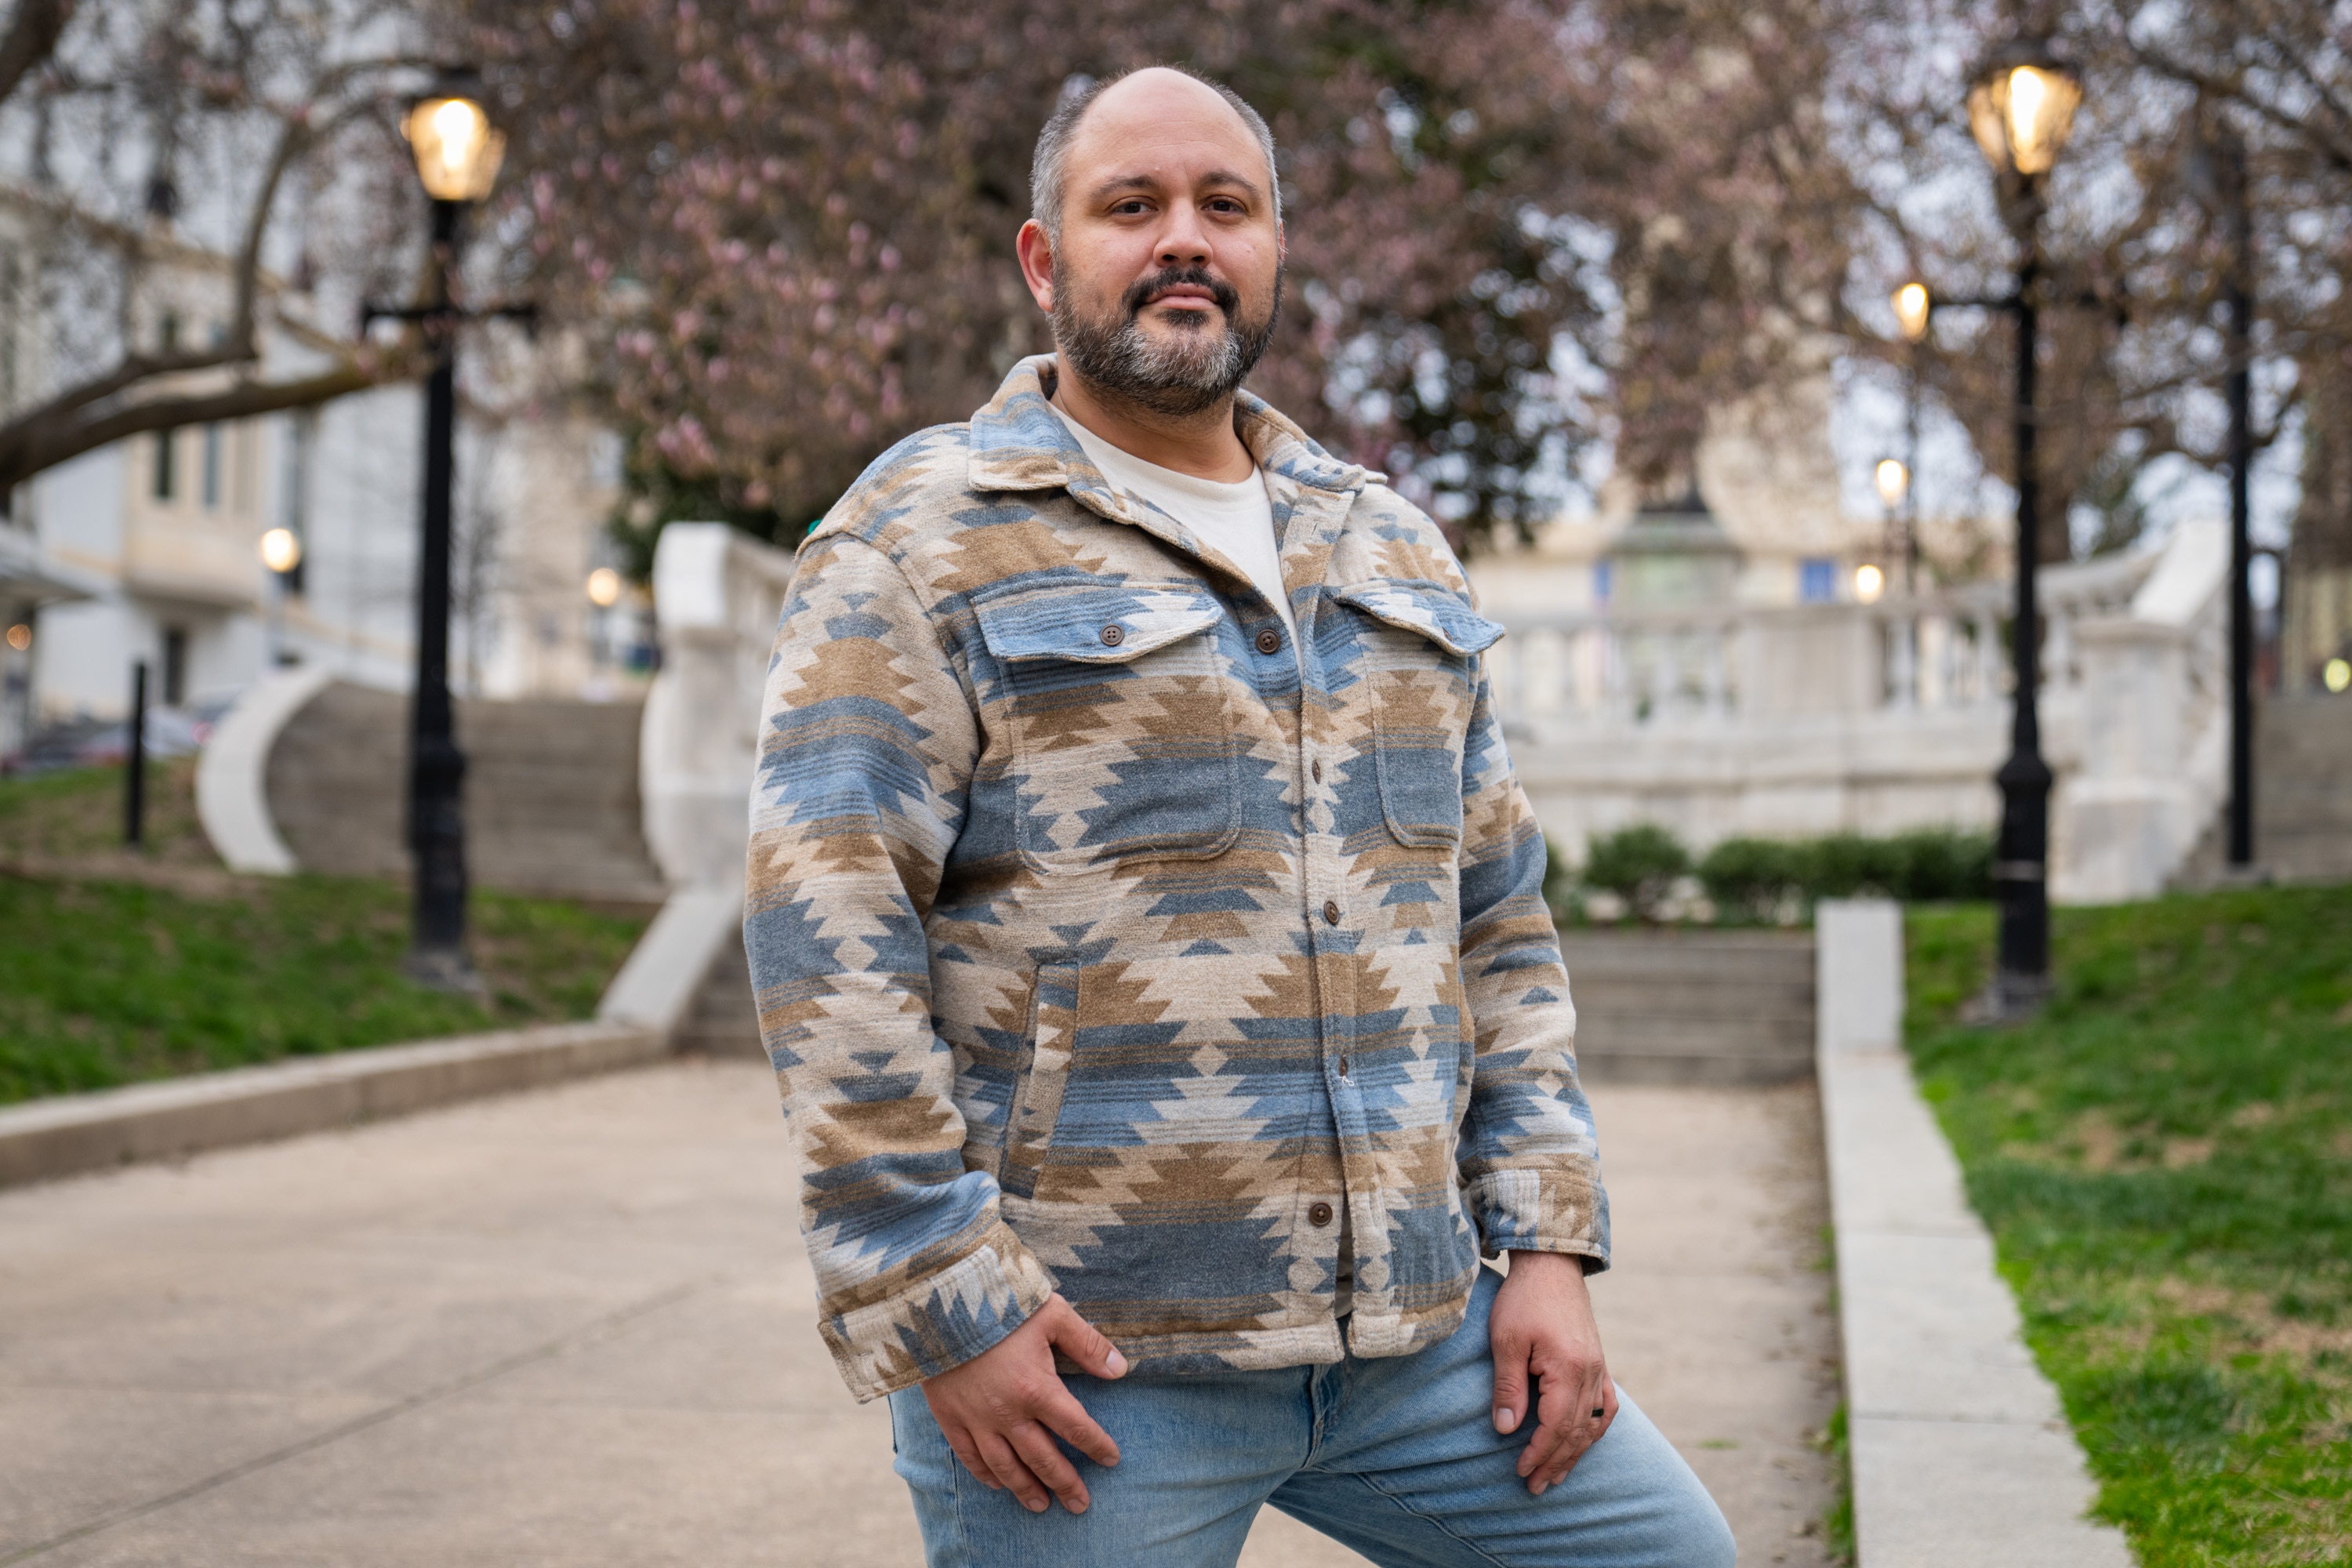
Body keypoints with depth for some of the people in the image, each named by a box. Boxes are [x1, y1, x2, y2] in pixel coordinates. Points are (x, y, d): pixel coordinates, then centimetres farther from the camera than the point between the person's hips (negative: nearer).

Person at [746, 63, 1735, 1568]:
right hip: (1081, 1362, -5)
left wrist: (1547, 1239, 8)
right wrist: (939, 1304, -16)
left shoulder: (1397, 552, 15)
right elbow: (829, 940, -11)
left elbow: (1499, 919, 17)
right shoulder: (922, 543, -3)